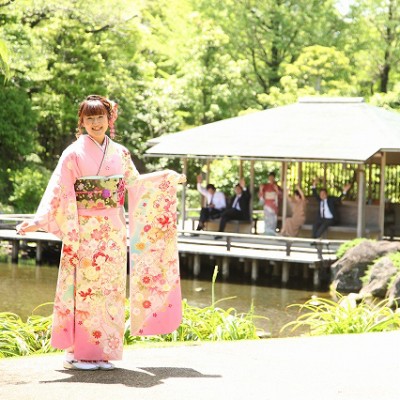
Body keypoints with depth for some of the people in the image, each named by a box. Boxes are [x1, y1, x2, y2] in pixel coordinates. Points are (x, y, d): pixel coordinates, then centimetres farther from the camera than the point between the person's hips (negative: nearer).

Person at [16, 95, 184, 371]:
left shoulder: (120, 153, 10)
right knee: (85, 288, -6)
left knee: (111, 289, 4)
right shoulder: (74, 153, -4)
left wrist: (168, 178, 21)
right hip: (85, 231, -4)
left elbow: (135, 184, 22)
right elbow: (58, 191, -8)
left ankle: (104, 351, 10)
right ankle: (78, 352, 0)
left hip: (114, 232, 5)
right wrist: (38, 221, -18)